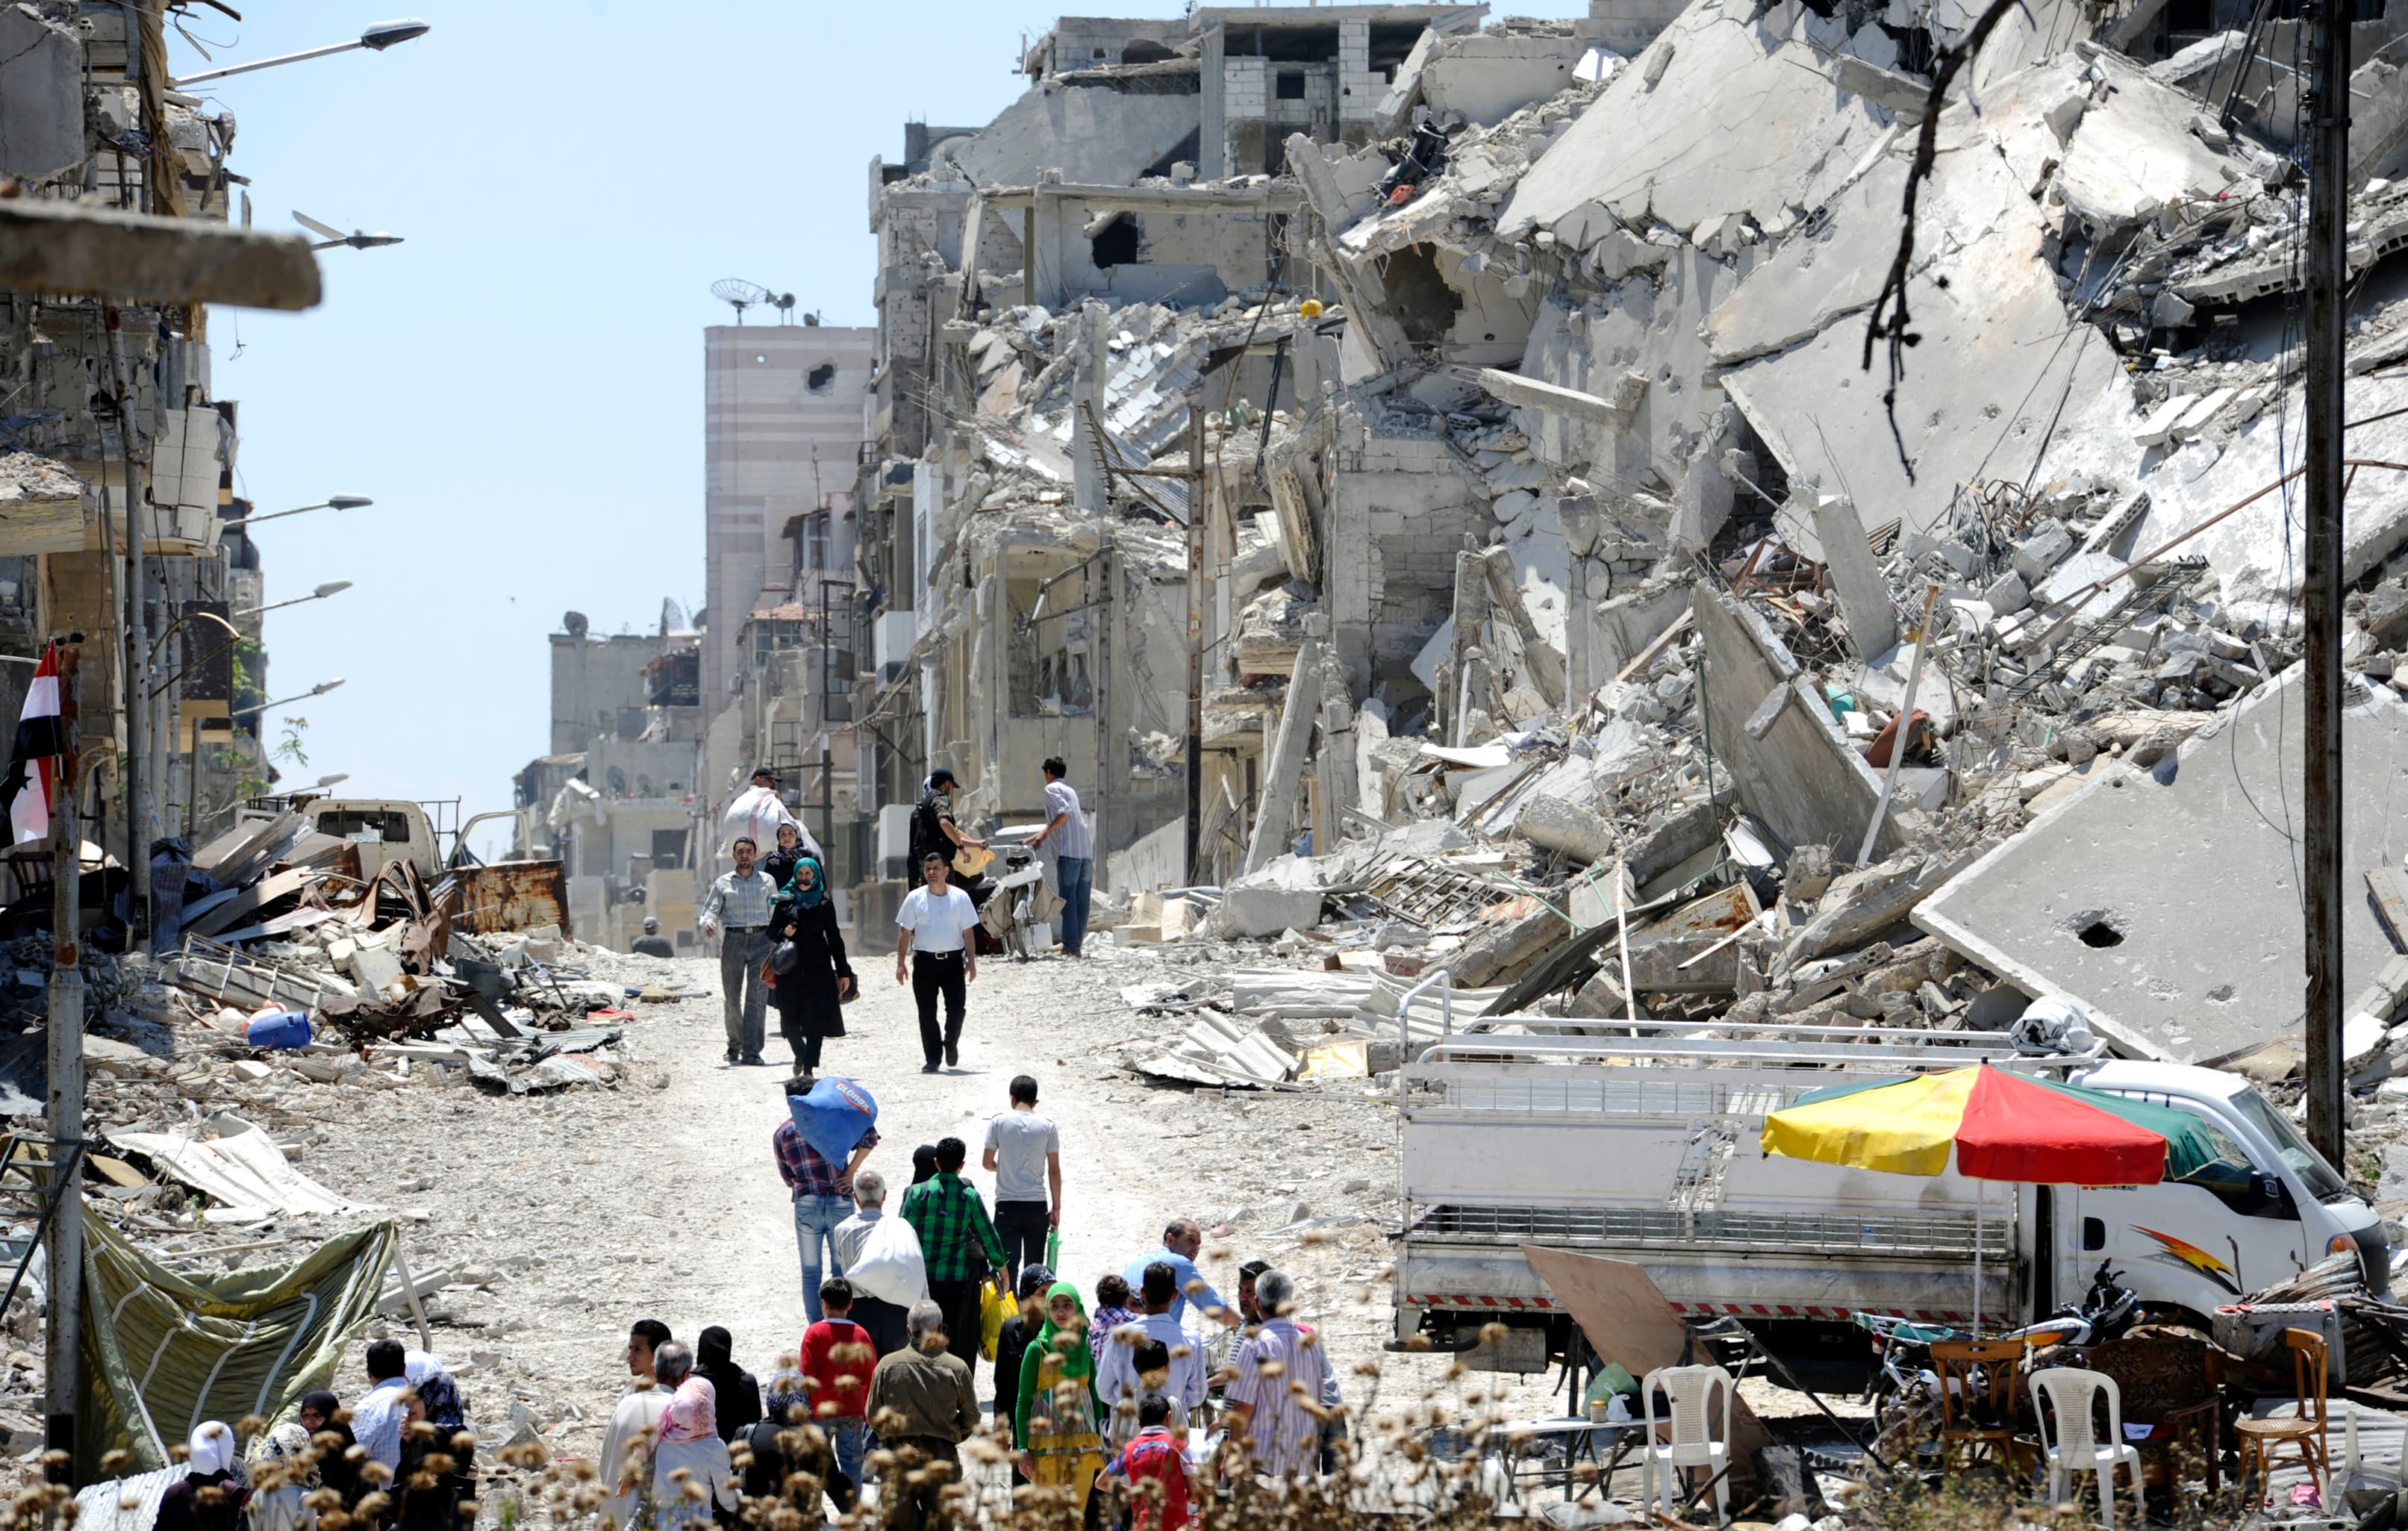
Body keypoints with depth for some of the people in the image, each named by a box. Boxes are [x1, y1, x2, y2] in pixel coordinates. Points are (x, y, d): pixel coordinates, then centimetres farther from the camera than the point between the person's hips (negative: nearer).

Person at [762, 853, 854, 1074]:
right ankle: (800, 1054, 29)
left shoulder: (824, 902, 5)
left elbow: (834, 937, 7)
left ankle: (809, 1068, -2)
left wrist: (843, 972, 5)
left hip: (818, 967, -1)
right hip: (790, 966, 1)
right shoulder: (785, 900, 8)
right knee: (790, 1020, 1)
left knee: (815, 1020, -6)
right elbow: (772, 930, 12)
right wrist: (784, 933, -12)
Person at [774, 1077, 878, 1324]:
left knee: (811, 1273, 10)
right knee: (842, 1270, 11)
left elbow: (787, 1178, 9)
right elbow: (869, 1137, -11)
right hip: (840, 1202, 0)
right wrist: (850, 1172, -6)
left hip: (806, 1205, 0)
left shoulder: (781, 1134, 4)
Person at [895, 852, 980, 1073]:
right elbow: (905, 933, 5)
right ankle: (932, 1059, 5)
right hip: (925, 961, 0)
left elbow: (967, 932, 7)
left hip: (953, 959, 0)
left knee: (957, 1007, -7)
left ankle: (951, 1044, 21)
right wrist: (900, 964, 0)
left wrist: (971, 962, 1)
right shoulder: (915, 898, 3)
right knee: (927, 1013, -1)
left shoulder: (960, 898, 4)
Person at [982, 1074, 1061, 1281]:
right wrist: (1056, 1208, 6)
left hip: (1006, 1205, -1)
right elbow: (1054, 1170, 0)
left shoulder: (999, 1123, -3)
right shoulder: (1048, 1126, -1)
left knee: (1008, 1264, -1)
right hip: (1037, 1205, 1)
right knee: (1034, 1267, 8)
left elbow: (987, 1163, 3)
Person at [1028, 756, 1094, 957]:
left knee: (1067, 899, -8)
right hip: (1087, 850, 8)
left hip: (1068, 852, -8)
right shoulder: (1070, 790, 28)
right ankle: (1077, 944, 5)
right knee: (1082, 900, 5)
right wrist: (1032, 840, 43)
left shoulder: (1052, 789, 3)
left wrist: (1045, 834, -14)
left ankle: (1070, 946, -13)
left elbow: (1064, 812, -16)